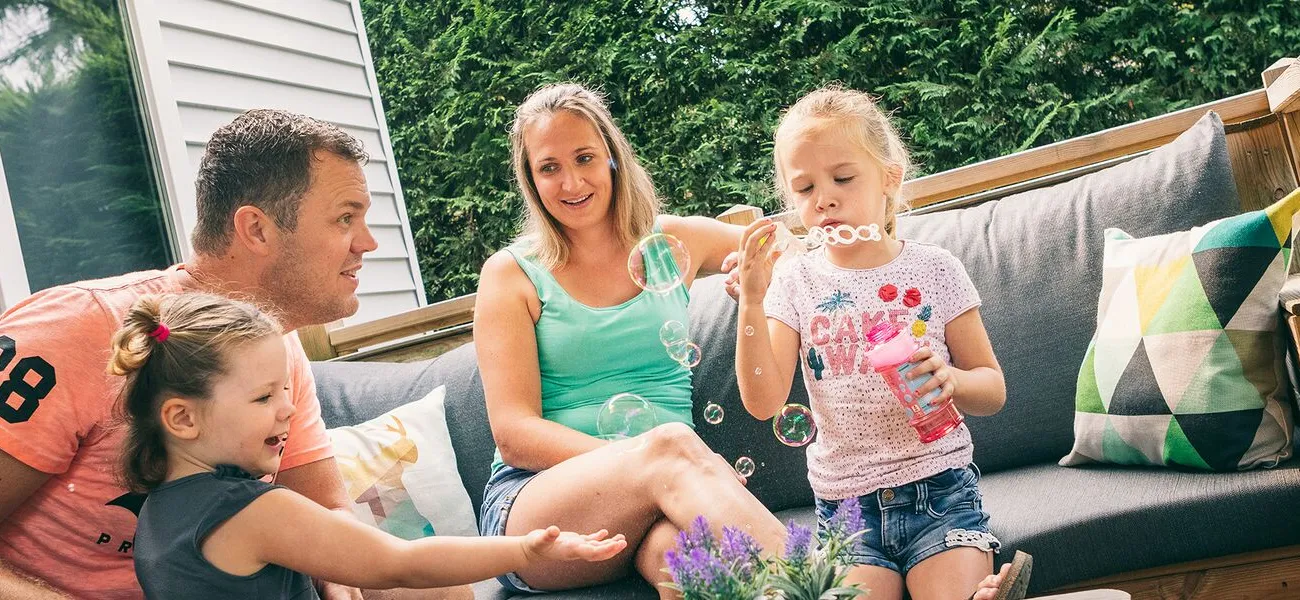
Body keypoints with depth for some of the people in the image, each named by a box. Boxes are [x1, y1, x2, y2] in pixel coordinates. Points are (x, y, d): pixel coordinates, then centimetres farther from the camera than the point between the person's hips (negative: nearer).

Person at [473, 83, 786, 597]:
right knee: (671, 443, -34)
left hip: (663, 493, 2)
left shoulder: (675, 243, 15)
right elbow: (514, 435, -4)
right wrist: (646, 454, -19)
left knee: (687, 541, -38)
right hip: (530, 508, -1)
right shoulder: (512, 275, 6)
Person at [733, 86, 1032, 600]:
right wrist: (752, 302, -18)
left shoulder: (934, 270, 1)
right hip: (846, 504, 2)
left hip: (940, 491, -1)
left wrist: (952, 380, -18)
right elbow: (763, 403, -8)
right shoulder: (796, 282, 3)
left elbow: (994, 390, 5)